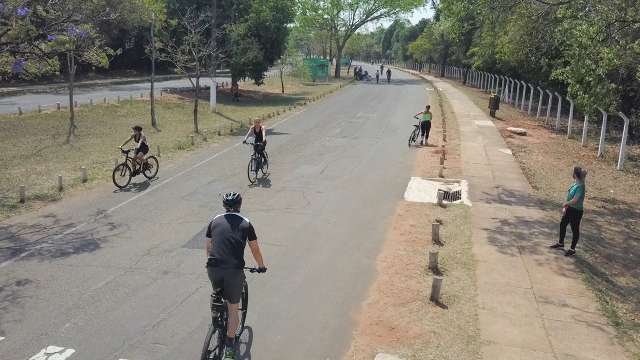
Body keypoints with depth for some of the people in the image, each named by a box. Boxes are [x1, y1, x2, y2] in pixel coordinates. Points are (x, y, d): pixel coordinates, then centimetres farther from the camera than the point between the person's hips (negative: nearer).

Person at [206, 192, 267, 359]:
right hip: (234, 270, -2)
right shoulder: (245, 223, 9)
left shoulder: (215, 221, 13)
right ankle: (229, 346, 16)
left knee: (218, 295, 35)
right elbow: (255, 249, 16)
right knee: (233, 309, 13)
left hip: (213, 269, 2)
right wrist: (261, 266, 33)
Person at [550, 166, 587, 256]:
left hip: (576, 211, -9)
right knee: (562, 224, 20)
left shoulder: (580, 186, -26)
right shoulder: (575, 183, 2)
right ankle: (561, 243, 38)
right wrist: (565, 207, 11)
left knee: (575, 229, 6)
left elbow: (574, 200, -28)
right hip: (570, 209, 9)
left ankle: (572, 249, 21)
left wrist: (565, 203, -11)